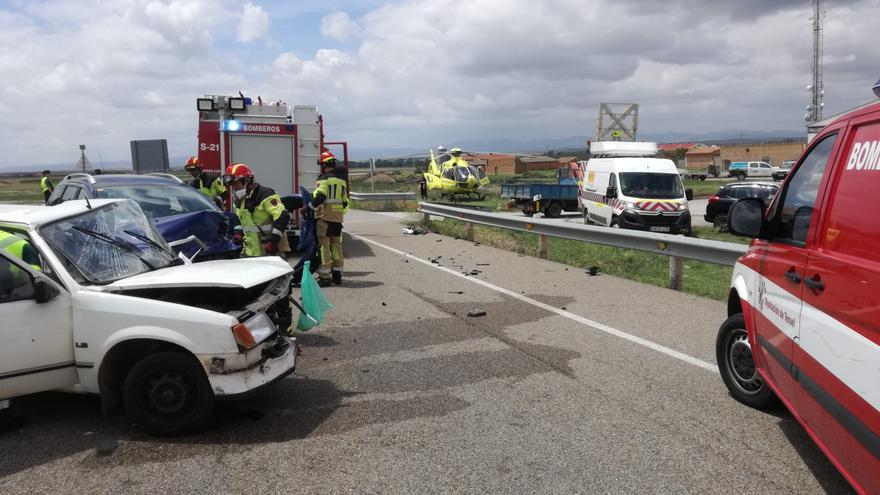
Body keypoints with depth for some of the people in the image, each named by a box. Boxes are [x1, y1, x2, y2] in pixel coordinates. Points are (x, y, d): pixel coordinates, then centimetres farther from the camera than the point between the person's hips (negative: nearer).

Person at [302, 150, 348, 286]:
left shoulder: (324, 178, -8)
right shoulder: (342, 179, 16)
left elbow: (320, 197, -17)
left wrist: (308, 207, -7)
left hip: (325, 216, -7)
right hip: (338, 217, 7)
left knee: (324, 245, -4)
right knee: (337, 244, 12)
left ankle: (325, 276, -6)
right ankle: (337, 274, 16)